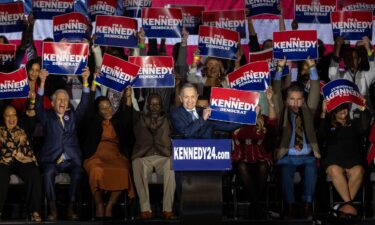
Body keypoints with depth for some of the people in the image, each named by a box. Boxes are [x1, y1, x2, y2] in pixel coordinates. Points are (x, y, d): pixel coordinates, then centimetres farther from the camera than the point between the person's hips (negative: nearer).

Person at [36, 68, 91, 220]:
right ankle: (52, 209, -28)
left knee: (77, 172, -31)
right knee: (48, 172, -34)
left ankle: (71, 208, -26)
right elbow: (39, 105, -2)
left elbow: (84, 104, 9)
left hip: (70, 160, 1)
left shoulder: (73, 116, 19)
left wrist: (85, 81, -2)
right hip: (51, 159, -1)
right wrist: (42, 82, -14)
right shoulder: (47, 117, 14)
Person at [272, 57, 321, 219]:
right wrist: (280, 69, -8)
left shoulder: (308, 111, 14)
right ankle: (290, 206, -26)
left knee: (311, 169, -31)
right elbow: (276, 93, 1)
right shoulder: (283, 112, 11)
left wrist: (312, 67, -4)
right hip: (287, 156, -1)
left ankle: (307, 205, -26)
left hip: (307, 156, 1)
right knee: (286, 171, -33)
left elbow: (315, 90, 6)